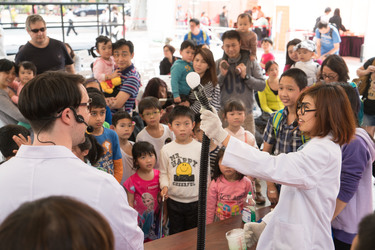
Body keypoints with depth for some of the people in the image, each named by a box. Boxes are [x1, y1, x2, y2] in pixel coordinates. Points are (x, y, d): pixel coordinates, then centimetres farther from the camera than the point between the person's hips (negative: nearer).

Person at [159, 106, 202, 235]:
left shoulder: (200, 148, -6)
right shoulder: (166, 149, -3)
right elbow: (163, 172, 5)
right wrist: (164, 186, -14)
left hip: (195, 200, -1)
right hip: (174, 200, 1)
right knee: (175, 234, 16)